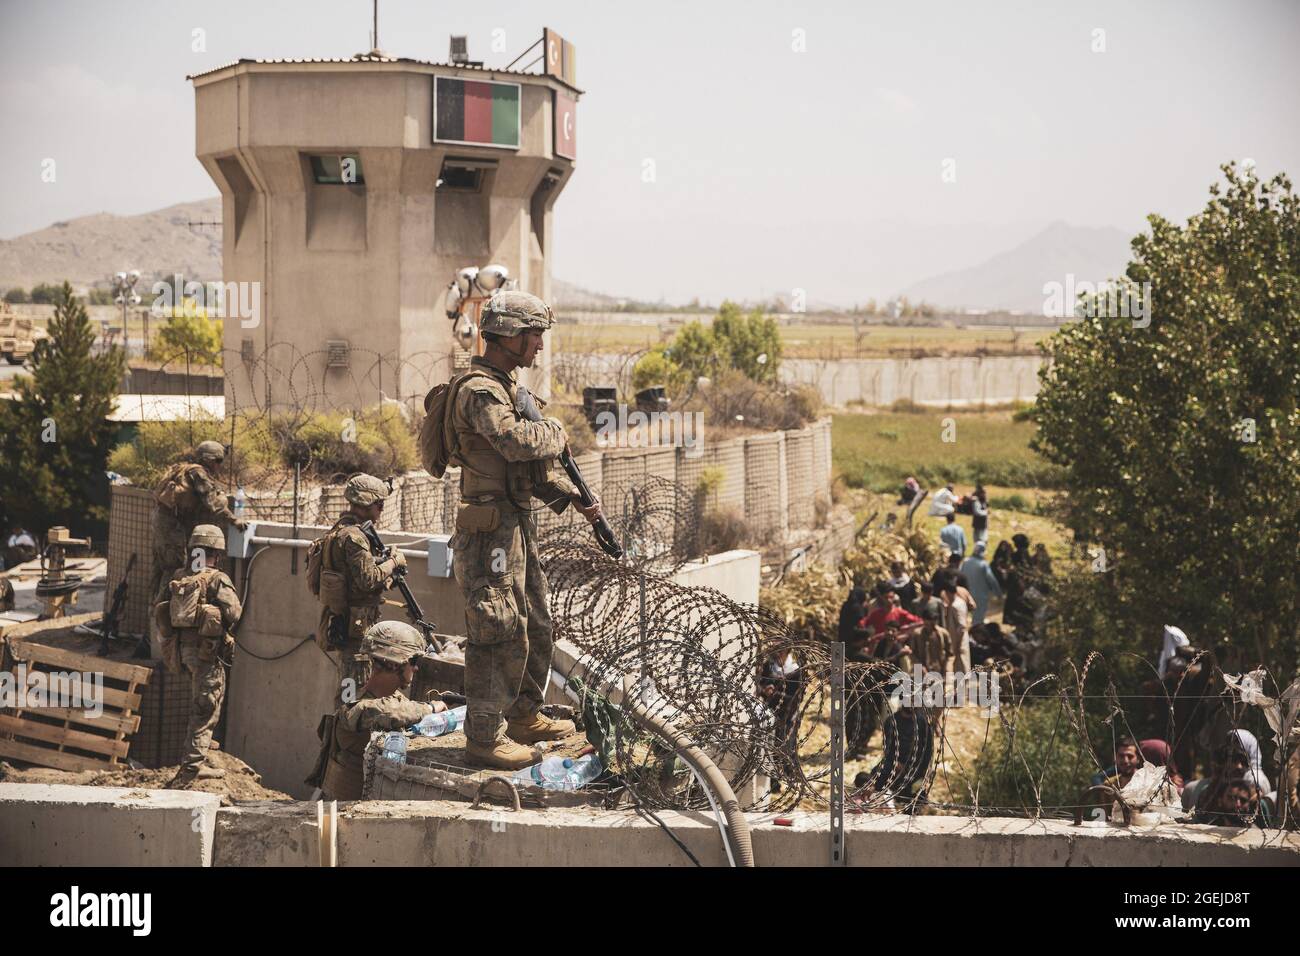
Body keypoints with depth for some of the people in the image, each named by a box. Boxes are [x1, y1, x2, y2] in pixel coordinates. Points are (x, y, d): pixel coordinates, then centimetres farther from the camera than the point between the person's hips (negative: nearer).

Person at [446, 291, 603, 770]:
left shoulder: (507, 387, 16)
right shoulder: (478, 390, -17)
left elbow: (532, 465, 23)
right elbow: (518, 442, -33)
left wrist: (573, 496, 13)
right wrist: (555, 432, -13)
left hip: (517, 524, 10)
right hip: (489, 528, -10)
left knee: (535, 626, 19)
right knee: (500, 634, -7)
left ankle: (524, 717, 32)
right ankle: (485, 738, -1)